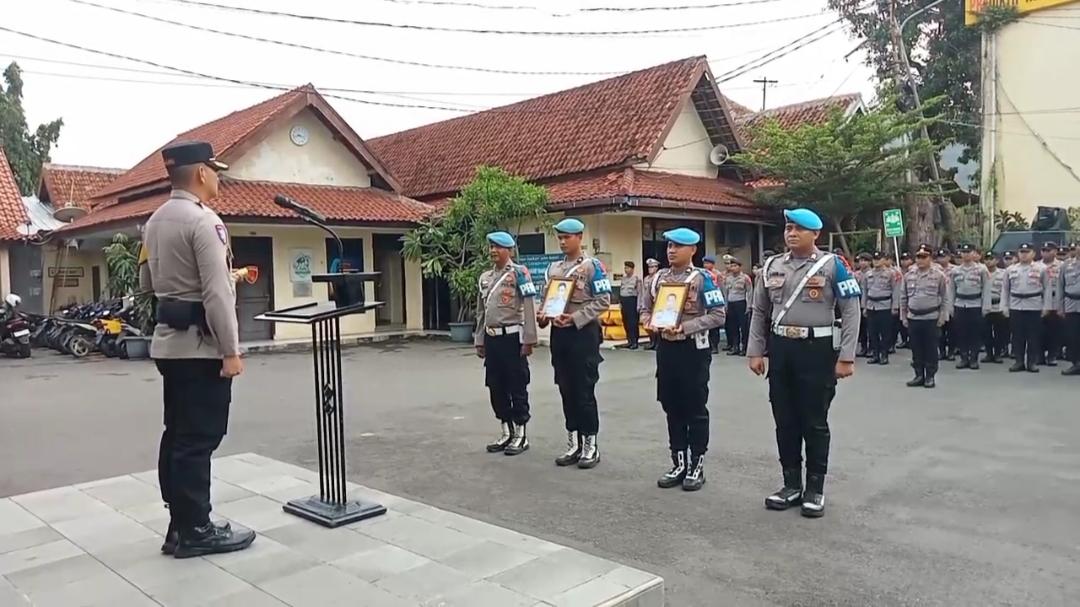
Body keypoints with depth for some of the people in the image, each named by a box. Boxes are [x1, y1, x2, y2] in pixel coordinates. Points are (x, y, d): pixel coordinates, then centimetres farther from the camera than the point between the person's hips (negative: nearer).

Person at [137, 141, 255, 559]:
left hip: (169, 342, 9)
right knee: (198, 439, -2)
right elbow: (217, 294, -20)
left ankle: (181, 526, 20)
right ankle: (195, 531, 6)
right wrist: (231, 351, -17)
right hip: (200, 345, -9)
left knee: (178, 435, 12)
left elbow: (146, 283, 22)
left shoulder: (154, 222, 13)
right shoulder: (203, 221, -15)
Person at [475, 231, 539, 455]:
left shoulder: (519, 273, -7)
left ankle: (521, 435, 12)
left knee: (517, 387, 1)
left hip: (512, 337, -7)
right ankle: (506, 432, 23)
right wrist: (479, 340, 15)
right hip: (492, 338, 7)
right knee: (496, 387, 11)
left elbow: (529, 309, -11)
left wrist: (528, 340, -15)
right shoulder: (485, 277, 14)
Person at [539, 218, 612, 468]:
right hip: (559, 334, 6)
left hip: (583, 333, -6)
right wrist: (544, 315, -2)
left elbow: (603, 300, -11)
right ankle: (573, 444, 21)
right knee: (566, 390, 10)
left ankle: (590, 445, 9)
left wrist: (574, 318, -18)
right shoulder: (553, 268, 13)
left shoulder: (593, 265, -6)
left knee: (584, 391, -2)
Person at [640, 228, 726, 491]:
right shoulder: (660, 276, 8)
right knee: (672, 407, 11)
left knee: (695, 409, 3)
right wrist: (649, 321, -5)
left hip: (693, 349, -6)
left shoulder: (702, 278, -8)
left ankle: (696, 466, 14)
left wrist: (685, 326, -21)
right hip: (665, 347, 6)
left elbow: (718, 315, -13)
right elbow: (647, 306, 18)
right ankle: (679, 463, 22)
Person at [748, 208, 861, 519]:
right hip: (780, 349, 5)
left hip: (817, 349, -4)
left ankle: (815, 489, 17)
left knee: (815, 422, 4)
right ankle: (792, 485, 24)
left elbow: (851, 312, -6)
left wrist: (846, 357, -11)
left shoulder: (832, 265, -5)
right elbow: (759, 312, 13)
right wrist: (755, 351, 7)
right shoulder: (771, 266, 8)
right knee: (784, 421, 10)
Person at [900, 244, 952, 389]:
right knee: (916, 348, 8)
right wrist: (903, 316, 10)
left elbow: (946, 297, -1)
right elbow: (903, 297, 14)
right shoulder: (909, 275, 8)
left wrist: (943, 316, -6)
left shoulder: (939, 275, -3)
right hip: (913, 317, 4)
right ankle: (919, 375, 17)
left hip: (931, 317, -4)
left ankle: (930, 376, 11)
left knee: (931, 348, 2)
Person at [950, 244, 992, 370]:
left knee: (975, 334, 1)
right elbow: (951, 290, 10)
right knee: (960, 333, 4)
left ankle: (974, 359, 11)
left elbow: (986, 289, -2)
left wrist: (985, 307, -7)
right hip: (959, 305, 3)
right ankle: (964, 358, 14)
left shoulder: (982, 269, -1)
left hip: (976, 306, -3)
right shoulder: (955, 270, 8)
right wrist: (951, 307, 5)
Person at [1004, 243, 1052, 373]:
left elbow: (1047, 288, 2)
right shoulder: (1010, 270, 7)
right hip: (1015, 307, 2)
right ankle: (1019, 361, 12)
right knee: (1017, 335, 5)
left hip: (1034, 307, -2)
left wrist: (1046, 306, -3)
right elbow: (1005, 289, 9)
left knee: (1033, 335, 2)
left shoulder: (1041, 269, 1)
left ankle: (1031, 362, 10)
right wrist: (1005, 307, 4)